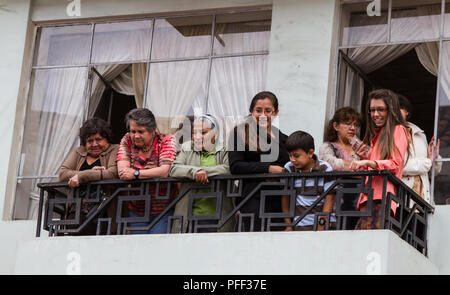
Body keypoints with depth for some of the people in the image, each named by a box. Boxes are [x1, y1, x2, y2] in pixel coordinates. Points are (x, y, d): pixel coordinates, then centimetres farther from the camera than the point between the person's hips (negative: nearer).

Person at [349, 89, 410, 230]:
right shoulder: (375, 135, 31)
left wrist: (368, 163, -18)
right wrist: (364, 158, 10)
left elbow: (396, 164, -6)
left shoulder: (398, 130, 8)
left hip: (383, 197, -7)